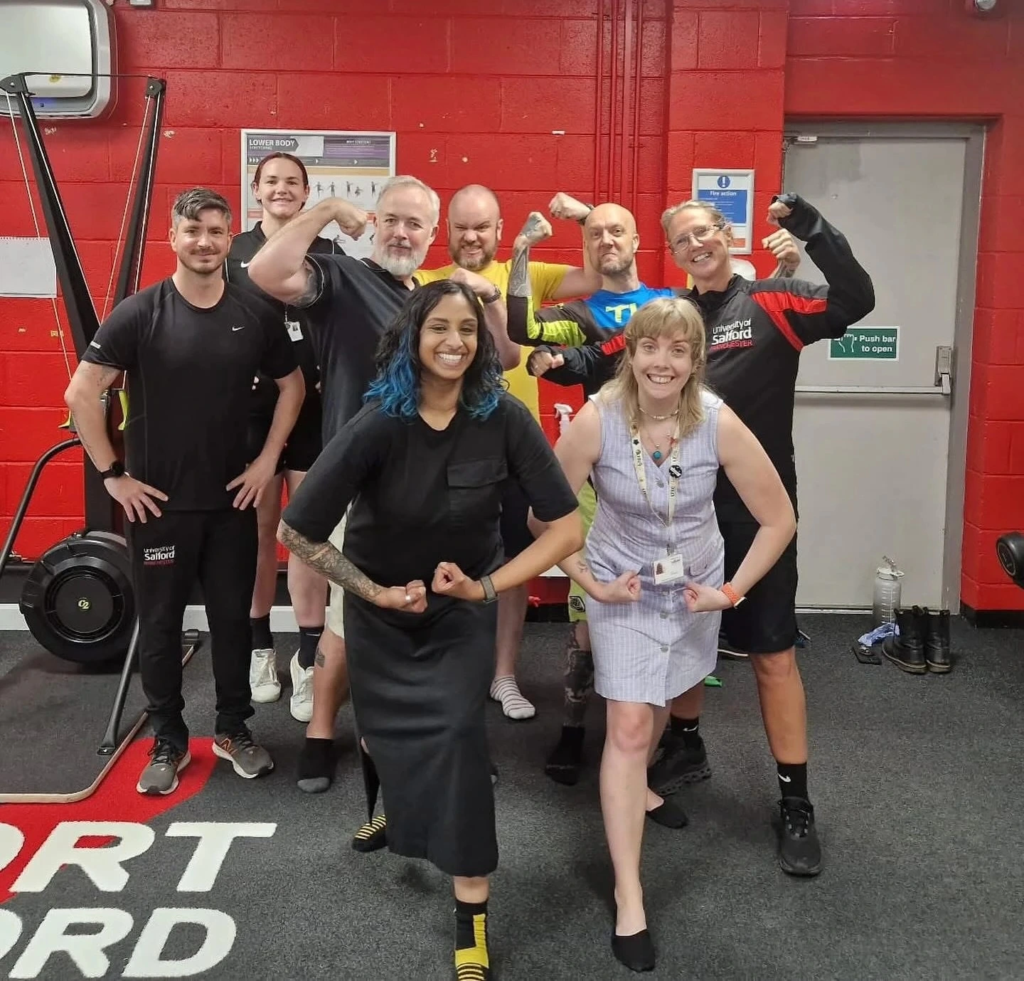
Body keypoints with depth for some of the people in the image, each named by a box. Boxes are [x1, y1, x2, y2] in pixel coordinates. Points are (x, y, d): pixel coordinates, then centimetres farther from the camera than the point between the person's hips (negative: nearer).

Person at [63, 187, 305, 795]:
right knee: (160, 622, 8)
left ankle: (235, 729, 28)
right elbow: (82, 394, -9)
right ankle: (169, 740, 24)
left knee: (234, 616, 11)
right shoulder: (139, 313, -9)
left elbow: (292, 385, 11)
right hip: (158, 502, -2)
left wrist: (269, 459, 3)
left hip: (232, 499, 2)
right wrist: (112, 474, -10)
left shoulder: (255, 314, -2)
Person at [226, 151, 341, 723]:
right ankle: (261, 647, 21)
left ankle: (308, 657, 6)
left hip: (315, 407, -1)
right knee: (258, 527, 8)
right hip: (251, 407, 1)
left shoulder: (329, 254, 6)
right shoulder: (233, 252, 6)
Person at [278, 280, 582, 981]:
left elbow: (567, 528, -19)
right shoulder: (379, 423, -25)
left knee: (458, 732, -16)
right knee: (389, 736, 18)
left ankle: (473, 917, 0)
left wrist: (487, 585, -24)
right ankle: (387, 804, 57)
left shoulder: (504, 418, -22)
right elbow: (298, 533, -20)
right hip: (382, 608, 1)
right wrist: (376, 592, -17)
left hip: (462, 607, 0)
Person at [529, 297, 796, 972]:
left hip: (696, 585, 3)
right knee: (629, 724, -10)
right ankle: (629, 899, -2)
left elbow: (779, 520, -13)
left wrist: (732, 590, -13)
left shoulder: (718, 422, -23)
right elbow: (545, 516, -13)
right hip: (623, 586, -2)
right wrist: (590, 584, -15)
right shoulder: (596, 420, -26)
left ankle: (637, 786, 55)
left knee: (663, 698, 23)